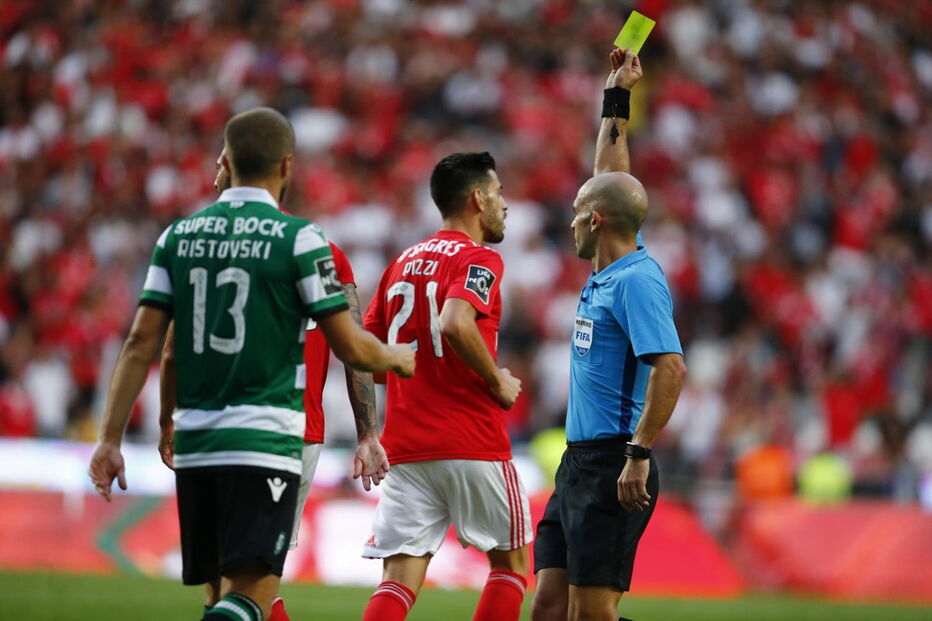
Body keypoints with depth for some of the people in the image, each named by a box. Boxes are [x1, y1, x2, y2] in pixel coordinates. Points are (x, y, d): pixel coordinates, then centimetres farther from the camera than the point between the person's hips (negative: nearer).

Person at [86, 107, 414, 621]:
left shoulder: (178, 236, 7)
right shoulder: (297, 238, -5)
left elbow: (142, 343, 4)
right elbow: (350, 348, -4)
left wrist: (111, 438, 6)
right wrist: (397, 358, 17)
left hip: (194, 443, 5)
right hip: (264, 443, -5)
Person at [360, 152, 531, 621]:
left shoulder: (403, 263, 15)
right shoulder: (478, 260, -6)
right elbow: (455, 323, -25)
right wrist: (498, 382, -12)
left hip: (405, 448, 6)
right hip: (473, 447, -5)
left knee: (399, 580, -1)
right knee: (512, 561, 14)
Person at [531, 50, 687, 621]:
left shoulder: (637, 280, -13)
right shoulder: (607, 274, 14)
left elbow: (671, 368, -24)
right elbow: (612, 182, 28)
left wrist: (638, 454, -26)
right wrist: (616, 99, 31)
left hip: (612, 467, -9)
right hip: (578, 462, 9)